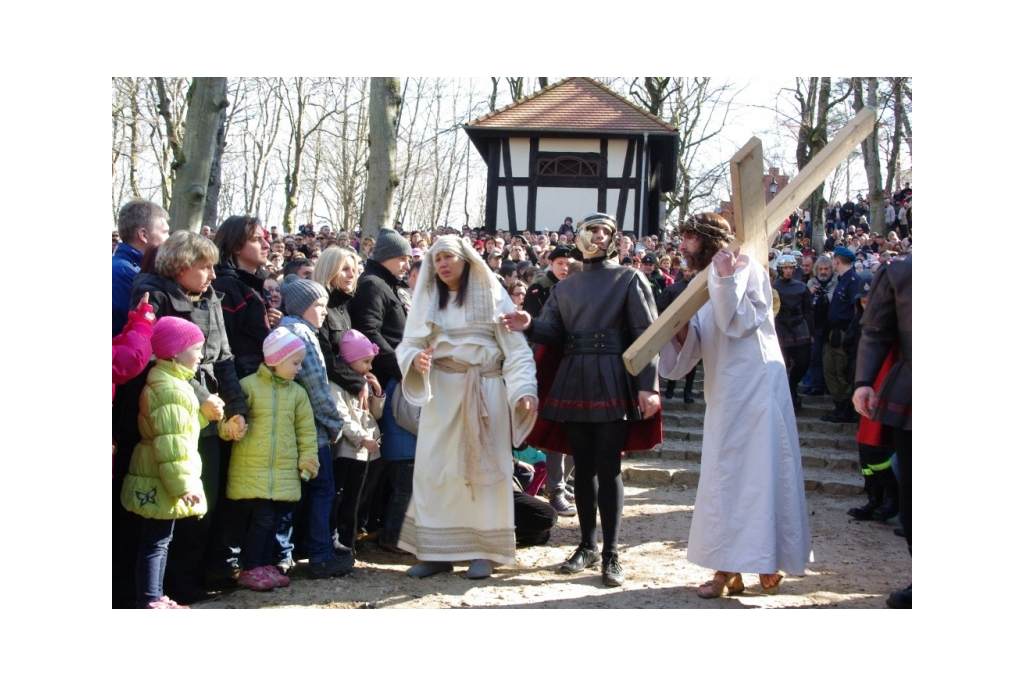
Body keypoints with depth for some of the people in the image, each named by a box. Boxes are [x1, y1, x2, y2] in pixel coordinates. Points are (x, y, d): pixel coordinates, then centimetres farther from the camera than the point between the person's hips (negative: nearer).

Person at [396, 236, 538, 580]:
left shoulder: (491, 295, -1)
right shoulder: (428, 299, 9)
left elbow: (516, 348, -5)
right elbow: (409, 343, 4)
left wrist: (524, 390, -17)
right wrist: (416, 359, -19)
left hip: (484, 392, -3)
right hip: (440, 392, 3)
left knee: (482, 466, 0)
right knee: (434, 467, -1)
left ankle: (484, 550, 7)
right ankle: (438, 550, 6)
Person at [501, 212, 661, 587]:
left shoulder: (630, 279, 3)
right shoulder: (564, 288, 17)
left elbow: (647, 335, -5)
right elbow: (554, 334, 8)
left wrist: (648, 386, -14)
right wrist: (530, 326, -14)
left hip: (612, 382, -4)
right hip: (573, 383, 4)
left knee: (608, 468, -5)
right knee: (583, 467, 9)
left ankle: (611, 555, 2)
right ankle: (587, 546, 20)